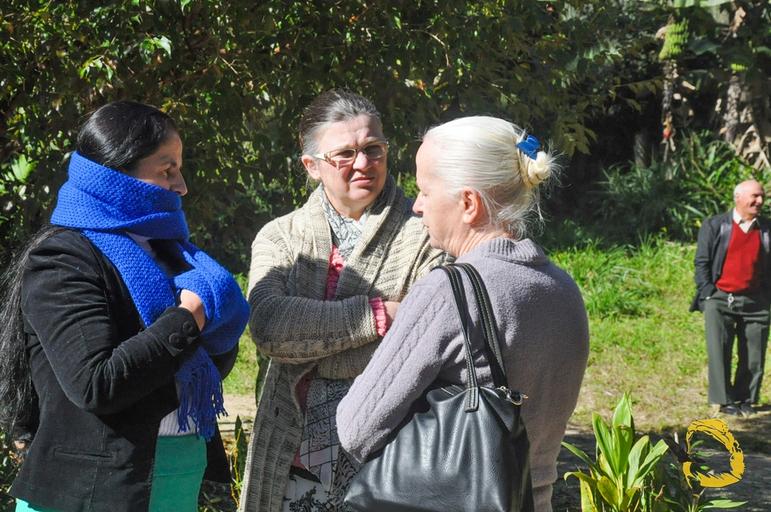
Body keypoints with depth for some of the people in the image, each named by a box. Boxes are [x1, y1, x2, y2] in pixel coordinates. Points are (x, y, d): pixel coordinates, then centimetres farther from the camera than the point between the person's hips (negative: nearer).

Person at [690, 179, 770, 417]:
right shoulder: (714, 226, 2)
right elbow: (701, 262, 1)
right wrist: (709, 294, -5)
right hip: (720, 300, -2)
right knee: (719, 353, -4)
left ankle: (746, 399, 15)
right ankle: (724, 400, 3)